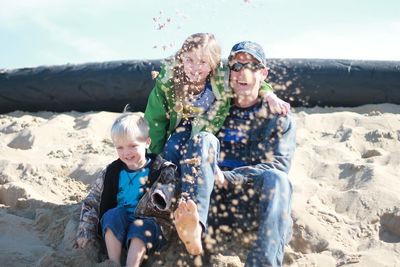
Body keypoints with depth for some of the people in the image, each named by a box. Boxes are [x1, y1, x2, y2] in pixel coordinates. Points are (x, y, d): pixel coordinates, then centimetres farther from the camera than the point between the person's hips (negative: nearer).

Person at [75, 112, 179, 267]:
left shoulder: (163, 171, -4)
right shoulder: (112, 172, 5)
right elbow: (92, 202, 7)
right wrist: (86, 233, -1)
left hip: (149, 222, -3)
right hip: (116, 225, 3)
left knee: (141, 227, -33)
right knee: (113, 215, -26)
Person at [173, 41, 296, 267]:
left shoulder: (280, 118, 9)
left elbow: (276, 168, -5)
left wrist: (225, 177, -18)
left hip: (253, 209, -1)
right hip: (211, 204, 2)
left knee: (276, 179, -31)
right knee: (204, 139, -19)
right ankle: (195, 226, -45)